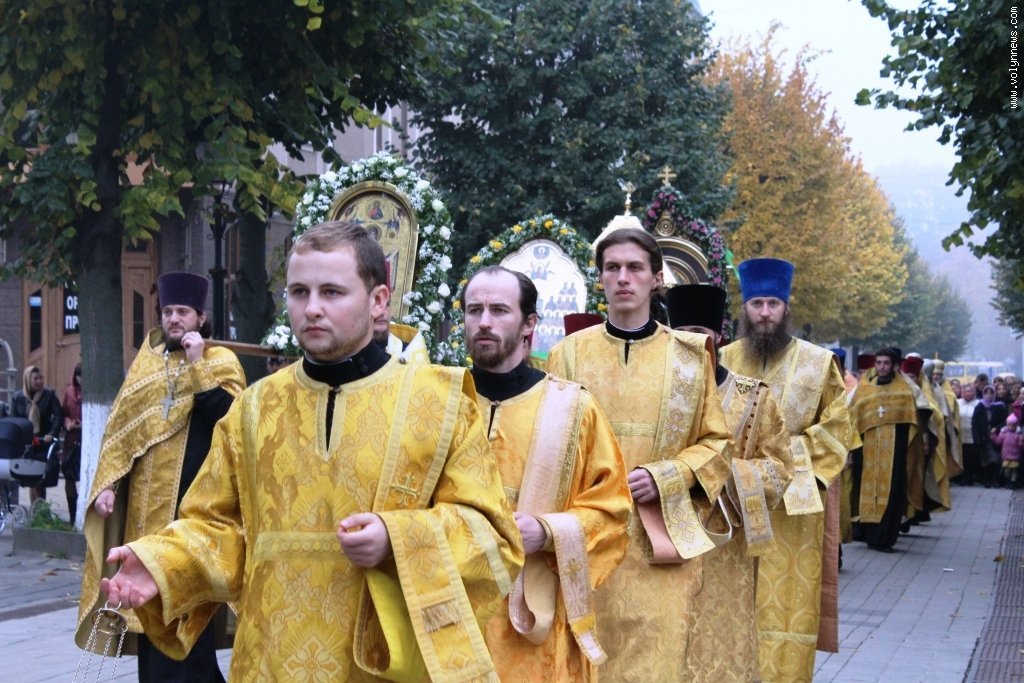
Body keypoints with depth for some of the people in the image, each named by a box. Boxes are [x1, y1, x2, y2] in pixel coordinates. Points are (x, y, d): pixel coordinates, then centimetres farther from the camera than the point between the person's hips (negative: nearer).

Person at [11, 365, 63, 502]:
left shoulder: (49, 395, 0)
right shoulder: (18, 397, 5)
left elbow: (58, 416, -4)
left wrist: (52, 434, -17)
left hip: (44, 443, -2)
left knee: (41, 480, -4)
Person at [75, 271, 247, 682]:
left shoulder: (221, 362, -1)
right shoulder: (147, 361, 14)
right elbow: (120, 428, 13)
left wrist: (197, 364, -17)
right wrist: (108, 484, 3)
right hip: (145, 504, 5)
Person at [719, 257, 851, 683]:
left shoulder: (817, 362, 2)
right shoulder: (725, 360, 7)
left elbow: (837, 425, 3)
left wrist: (791, 451, -8)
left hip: (792, 500, -2)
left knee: (786, 601, -1)